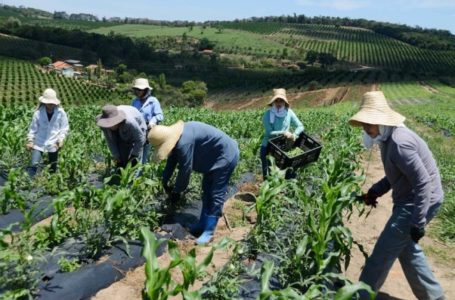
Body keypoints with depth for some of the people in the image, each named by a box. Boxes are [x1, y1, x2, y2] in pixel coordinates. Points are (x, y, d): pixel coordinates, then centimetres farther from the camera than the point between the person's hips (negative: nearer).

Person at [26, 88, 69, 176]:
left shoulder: (61, 113, -6)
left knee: (53, 168, 12)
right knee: (33, 165, -14)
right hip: (39, 143, 0)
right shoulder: (38, 113, -5)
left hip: (53, 145, 1)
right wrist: (30, 140, -3)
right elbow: (33, 128, 4)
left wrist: (61, 139, -10)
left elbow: (64, 128, 1)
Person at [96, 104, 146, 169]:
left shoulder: (129, 122, -42)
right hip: (121, 135, 4)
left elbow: (140, 139, -28)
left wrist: (134, 156, -19)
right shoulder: (105, 123, -28)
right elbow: (110, 141, -14)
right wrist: (116, 157, -13)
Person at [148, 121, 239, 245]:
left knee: (216, 195, -8)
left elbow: (185, 169, -26)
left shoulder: (184, 142, -33)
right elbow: (172, 160, 11)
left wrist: (176, 191, -12)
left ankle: (209, 232, -4)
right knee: (207, 192, 15)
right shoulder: (176, 137, -3)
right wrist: (164, 181, 15)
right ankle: (203, 225, 24)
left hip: (225, 156, -10)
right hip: (213, 157, 10)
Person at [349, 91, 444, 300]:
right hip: (409, 200, 10)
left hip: (419, 203, -10)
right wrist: (375, 191, 8)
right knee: (406, 248, 21)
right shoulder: (388, 138, 5)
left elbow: (423, 182, -27)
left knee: (383, 251, -1)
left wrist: (418, 223, -24)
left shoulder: (399, 143, -26)